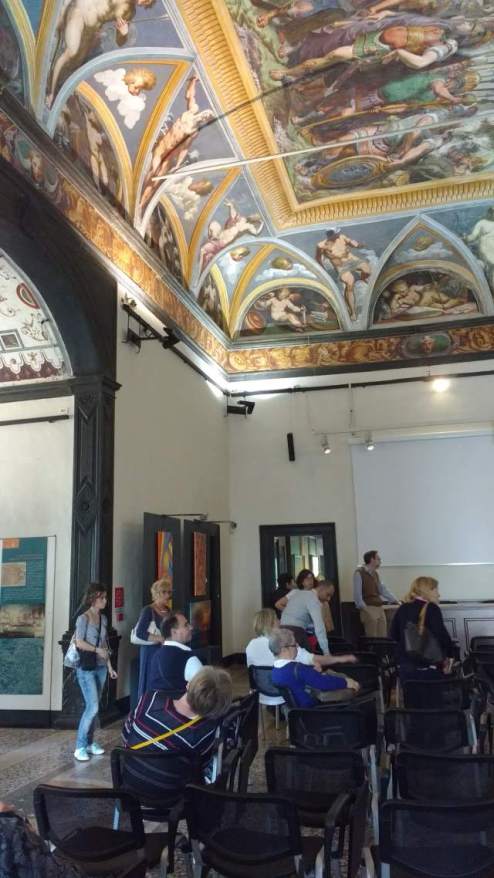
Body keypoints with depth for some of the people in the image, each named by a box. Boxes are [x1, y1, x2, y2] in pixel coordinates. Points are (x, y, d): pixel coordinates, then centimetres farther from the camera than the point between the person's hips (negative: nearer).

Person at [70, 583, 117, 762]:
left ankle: (90, 742, 20)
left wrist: (109, 666, 13)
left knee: (93, 707, 10)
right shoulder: (83, 618, -10)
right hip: (86, 668, -6)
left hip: (100, 667, 6)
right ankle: (80, 746, 1)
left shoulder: (103, 618, 10)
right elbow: (79, 643, -17)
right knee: (93, 707, -10)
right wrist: (98, 650, -10)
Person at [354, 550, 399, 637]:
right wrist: (364, 608, -18)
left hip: (380, 608, 8)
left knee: (383, 638, 8)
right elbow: (357, 594, -13)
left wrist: (396, 600, 14)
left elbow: (383, 589, 20)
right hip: (369, 609, -8)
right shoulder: (359, 573, -9)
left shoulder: (375, 574, 15)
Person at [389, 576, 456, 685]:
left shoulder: (402, 609, 10)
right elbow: (441, 635, -16)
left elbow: (393, 635, 12)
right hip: (428, 667, -6)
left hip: (404, 666, 6)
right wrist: (450, 655, -3)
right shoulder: (431, 608, -8)